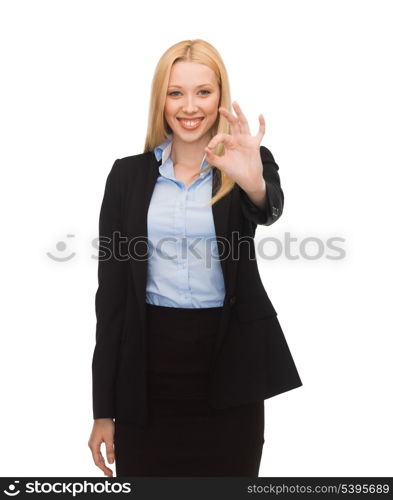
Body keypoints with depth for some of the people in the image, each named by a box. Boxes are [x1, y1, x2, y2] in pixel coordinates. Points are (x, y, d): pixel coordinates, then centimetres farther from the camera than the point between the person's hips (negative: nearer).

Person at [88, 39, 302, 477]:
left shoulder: (248, 162, 1)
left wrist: (253, 182, -47)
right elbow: (111, 290, 2)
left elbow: (269, 211, -23)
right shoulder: (129, 174, 3)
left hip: (229, 362, 0)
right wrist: (103, 408, 1)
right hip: (148, 365, 1)